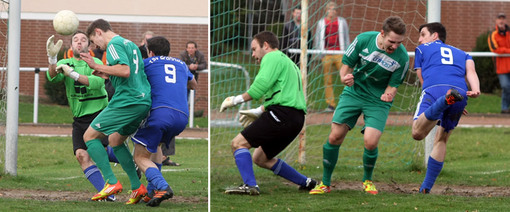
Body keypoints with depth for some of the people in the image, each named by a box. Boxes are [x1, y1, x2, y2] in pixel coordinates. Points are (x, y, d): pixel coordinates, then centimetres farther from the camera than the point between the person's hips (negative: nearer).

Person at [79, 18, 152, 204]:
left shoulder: (114, 44, -7)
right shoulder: (130, 44, 22)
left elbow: (125, 70, -22)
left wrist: (97, 66, -15)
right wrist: (106, 75, 23)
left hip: (127, 101, -9)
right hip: (144, 100, 9)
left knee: (89, 136, 0)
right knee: (115, 140, 24)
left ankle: (111, 182, -10)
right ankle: (137, 187, 16)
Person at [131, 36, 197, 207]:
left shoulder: (147, 63, 13)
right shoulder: (181, 64, 27)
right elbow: (193, 85, 46)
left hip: (161, 111, -5)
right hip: (183, 117, 6)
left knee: (141, 157, 1)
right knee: (155, 145, 30)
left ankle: (162, 187, -25)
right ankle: (153, 192, 19)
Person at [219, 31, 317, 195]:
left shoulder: (272, 57, -1)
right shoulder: (287, 62, 30)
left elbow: (260, 87, -15)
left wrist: (236, 100, -7)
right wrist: (258, 111, 28)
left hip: (282, 114, -10)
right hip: (296, 118, 10)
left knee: (238, 143, -9)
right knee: (261, 158, 19)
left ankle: (250, 185, -25)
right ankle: (306, 183, 19)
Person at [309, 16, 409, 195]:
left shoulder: (402, 57, -17)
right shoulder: (363, 40, -15)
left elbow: (393, 85, -6)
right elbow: (346, 65, -3)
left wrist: (388, 94, -29)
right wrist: (345, 77, -25)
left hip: (378, 101, -1)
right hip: (354, 93, 1)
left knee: (370, 142, -17)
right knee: (335, 137, -7)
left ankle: (367, 180, 13)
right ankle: (325, 183, 10)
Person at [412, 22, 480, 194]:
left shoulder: (422, 49, 32)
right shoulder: (463, 54, 36)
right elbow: (471, 72, 15)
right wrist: (475, 90, -4)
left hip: (434, 89, -4)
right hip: (461, 91, 4)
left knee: (417, 133, -25)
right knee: (441, 140, 19)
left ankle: (446, 100, -48)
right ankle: (426, 187, 14)